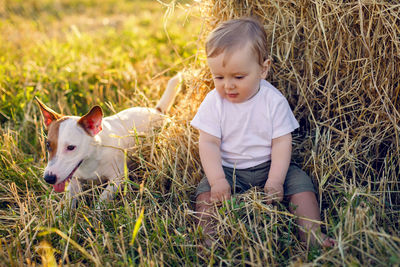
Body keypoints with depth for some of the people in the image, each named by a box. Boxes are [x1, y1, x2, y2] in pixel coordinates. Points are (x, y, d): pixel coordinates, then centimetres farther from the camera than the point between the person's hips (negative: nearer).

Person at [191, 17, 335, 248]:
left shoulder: (274, 101, -10)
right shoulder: (213, 103, -9)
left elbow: (282, 143, -10)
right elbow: (208, 144, -11)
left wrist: (275, 181, -20)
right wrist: (218, 180, -24)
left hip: (268, 167, 0)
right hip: (228, 170, 0)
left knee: (300, 181, -18)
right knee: (206, 192, -23)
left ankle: (311, 233, -16)